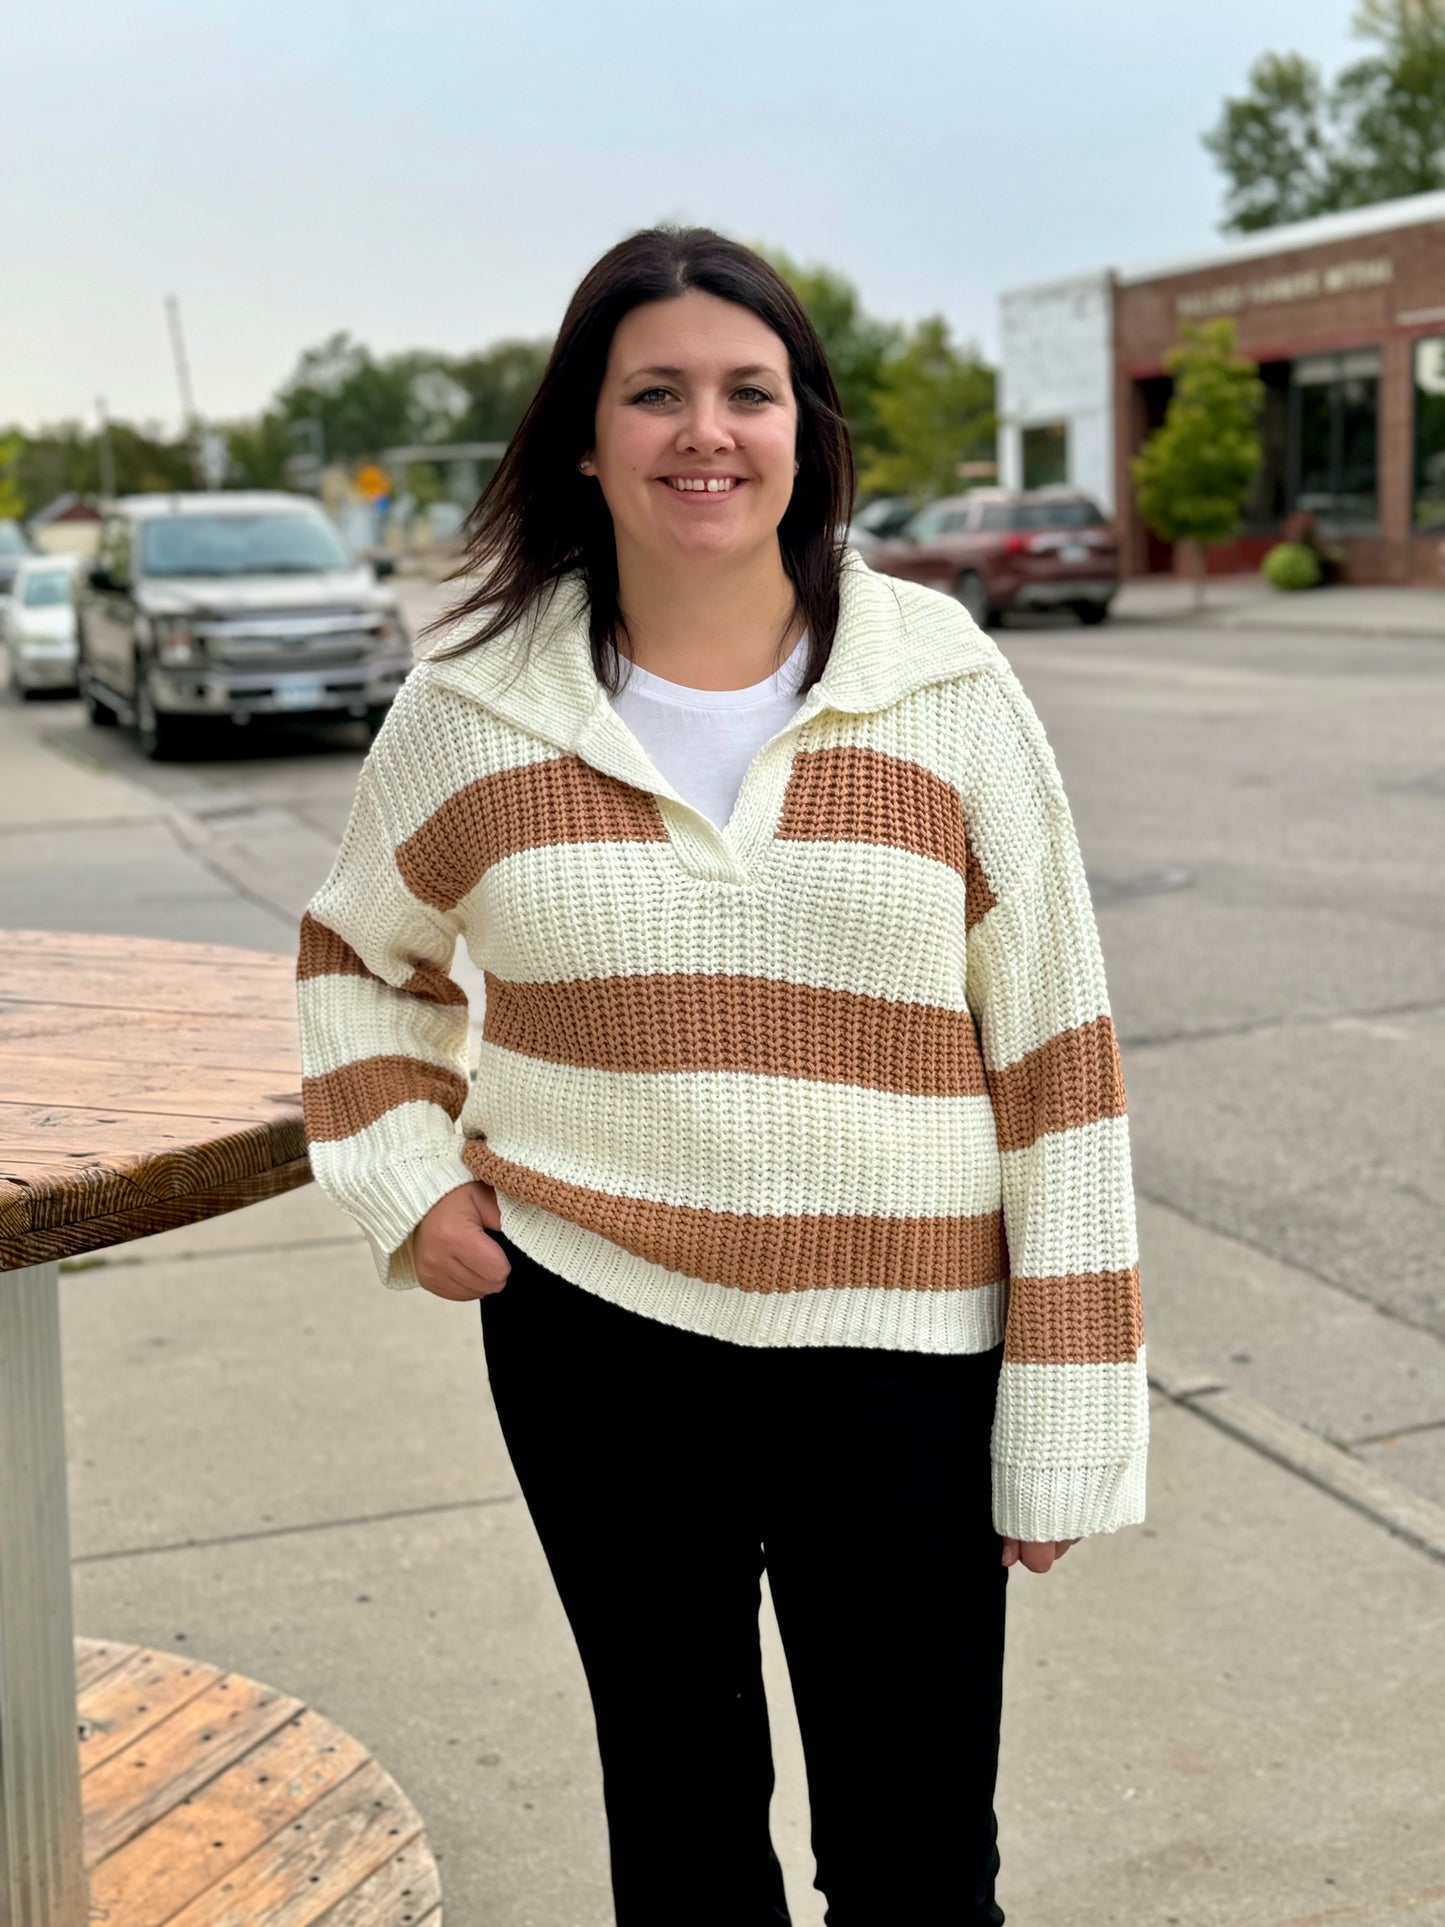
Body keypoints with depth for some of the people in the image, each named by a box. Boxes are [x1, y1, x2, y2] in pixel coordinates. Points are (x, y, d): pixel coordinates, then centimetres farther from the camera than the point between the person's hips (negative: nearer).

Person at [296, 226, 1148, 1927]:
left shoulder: (944, 691, -4)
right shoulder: (475, 703, 0)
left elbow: (1053, 1061, -4)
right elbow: (357, 950, 18)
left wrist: (1070, 1420, -5)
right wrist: (402, 1180, 2)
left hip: (894, 1357, -1)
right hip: (591, 1337, 2)